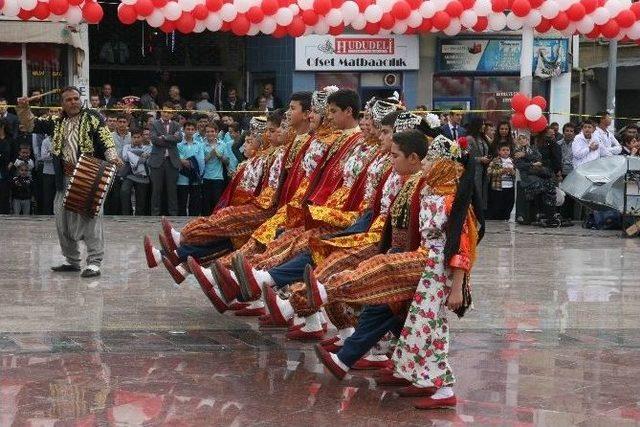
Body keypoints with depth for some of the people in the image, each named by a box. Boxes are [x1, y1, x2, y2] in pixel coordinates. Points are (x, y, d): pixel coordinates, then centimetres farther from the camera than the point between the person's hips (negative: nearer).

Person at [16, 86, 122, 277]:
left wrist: (112, 157, -26)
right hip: (64, 180, 6)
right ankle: (72, 261, 22)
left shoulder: (92, 118, 0)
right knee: (63, 220, 10)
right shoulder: (57, 122, 15)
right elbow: (31, 124, 16)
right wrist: (24, 109, -2)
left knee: (90, 219, -10)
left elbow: (106, 139, -9)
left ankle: (94, 262, -7)